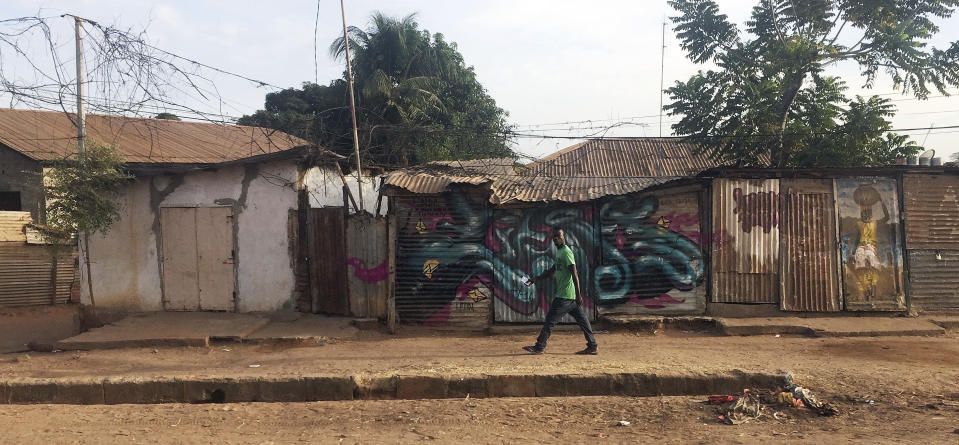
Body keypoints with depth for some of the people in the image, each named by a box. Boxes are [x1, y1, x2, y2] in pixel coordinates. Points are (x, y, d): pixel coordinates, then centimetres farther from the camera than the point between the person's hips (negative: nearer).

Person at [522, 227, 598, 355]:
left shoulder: (566, 252, -13)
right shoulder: (559, 252, 17)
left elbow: (574, 274, -19)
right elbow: (552, 271, 26)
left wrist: (578, 294, -23)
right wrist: (536, 279, 23)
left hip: (565, 296, -10)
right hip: (572, 296, 10)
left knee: (551, 319, -3)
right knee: (582, 319, 8)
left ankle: (539, 347, 3)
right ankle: (592, 346, 11)